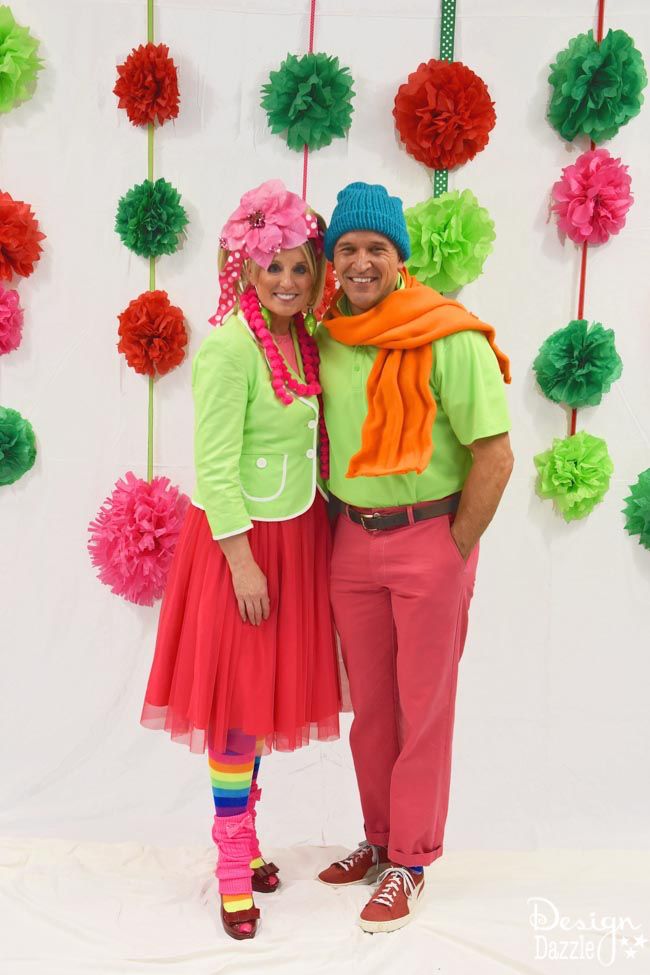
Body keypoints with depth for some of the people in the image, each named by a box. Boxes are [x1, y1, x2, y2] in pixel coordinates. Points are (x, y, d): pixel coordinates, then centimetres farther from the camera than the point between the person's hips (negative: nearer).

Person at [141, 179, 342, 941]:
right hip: (239, 538, -7)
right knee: (238, 697, 3)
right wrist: (242, 561, -18)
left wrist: (321, 524, 6)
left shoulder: (306, 341, 4)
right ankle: (234, 864, 20)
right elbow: (214, 467, -18)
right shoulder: (229, 346, -17)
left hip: (298, 535, 7)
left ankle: (243, 834, 34)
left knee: (267, 691, 16)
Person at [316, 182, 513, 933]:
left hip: (431, 539, -5)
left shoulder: (450, 339, -14)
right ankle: (380, 839, 35)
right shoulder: (326, 337, 3)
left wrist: (452, 554, -10)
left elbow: (495, 456, -14)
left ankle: (410, 864, 25)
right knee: (368, 705, 15)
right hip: (352, 540, 5)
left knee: (423, 709, 7)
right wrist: (340, 523, 8)